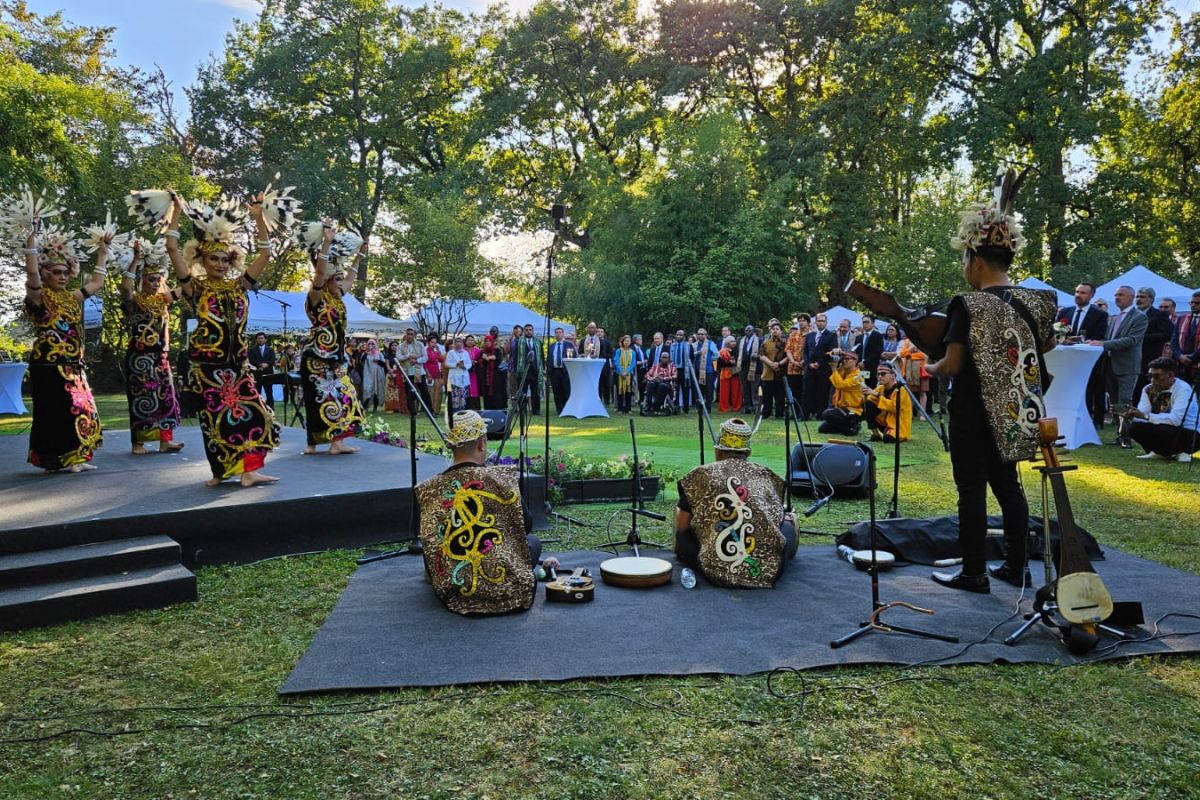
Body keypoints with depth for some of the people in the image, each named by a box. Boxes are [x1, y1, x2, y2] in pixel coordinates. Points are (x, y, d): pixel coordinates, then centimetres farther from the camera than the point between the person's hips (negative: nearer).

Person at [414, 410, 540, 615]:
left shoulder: (428, 491, -5)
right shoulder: (502, 478, -11)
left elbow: (429, 548, 4)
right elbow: (526, 526, 1)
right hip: (506, 590, -4)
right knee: (533, 541, 25)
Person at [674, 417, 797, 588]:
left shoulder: (700, 475, 9)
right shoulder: (767, 476, 15)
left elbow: (681, 527, 13)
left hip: (716, 571, -3)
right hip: (770, 569, 3)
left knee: (682, 535, 23)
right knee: (787, 522, 30)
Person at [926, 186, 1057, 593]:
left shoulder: (968, 305, -17)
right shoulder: (1034, 301, 2)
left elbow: (952, 365, -19)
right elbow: (1047, 345, 18)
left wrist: (931, 369, 1)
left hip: (974, 412, -6)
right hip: (1015, 413, 7)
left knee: (971, 488, 2)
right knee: (1007, 484, 17)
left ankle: (973, 573, 10)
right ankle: (1016, 566, 25)